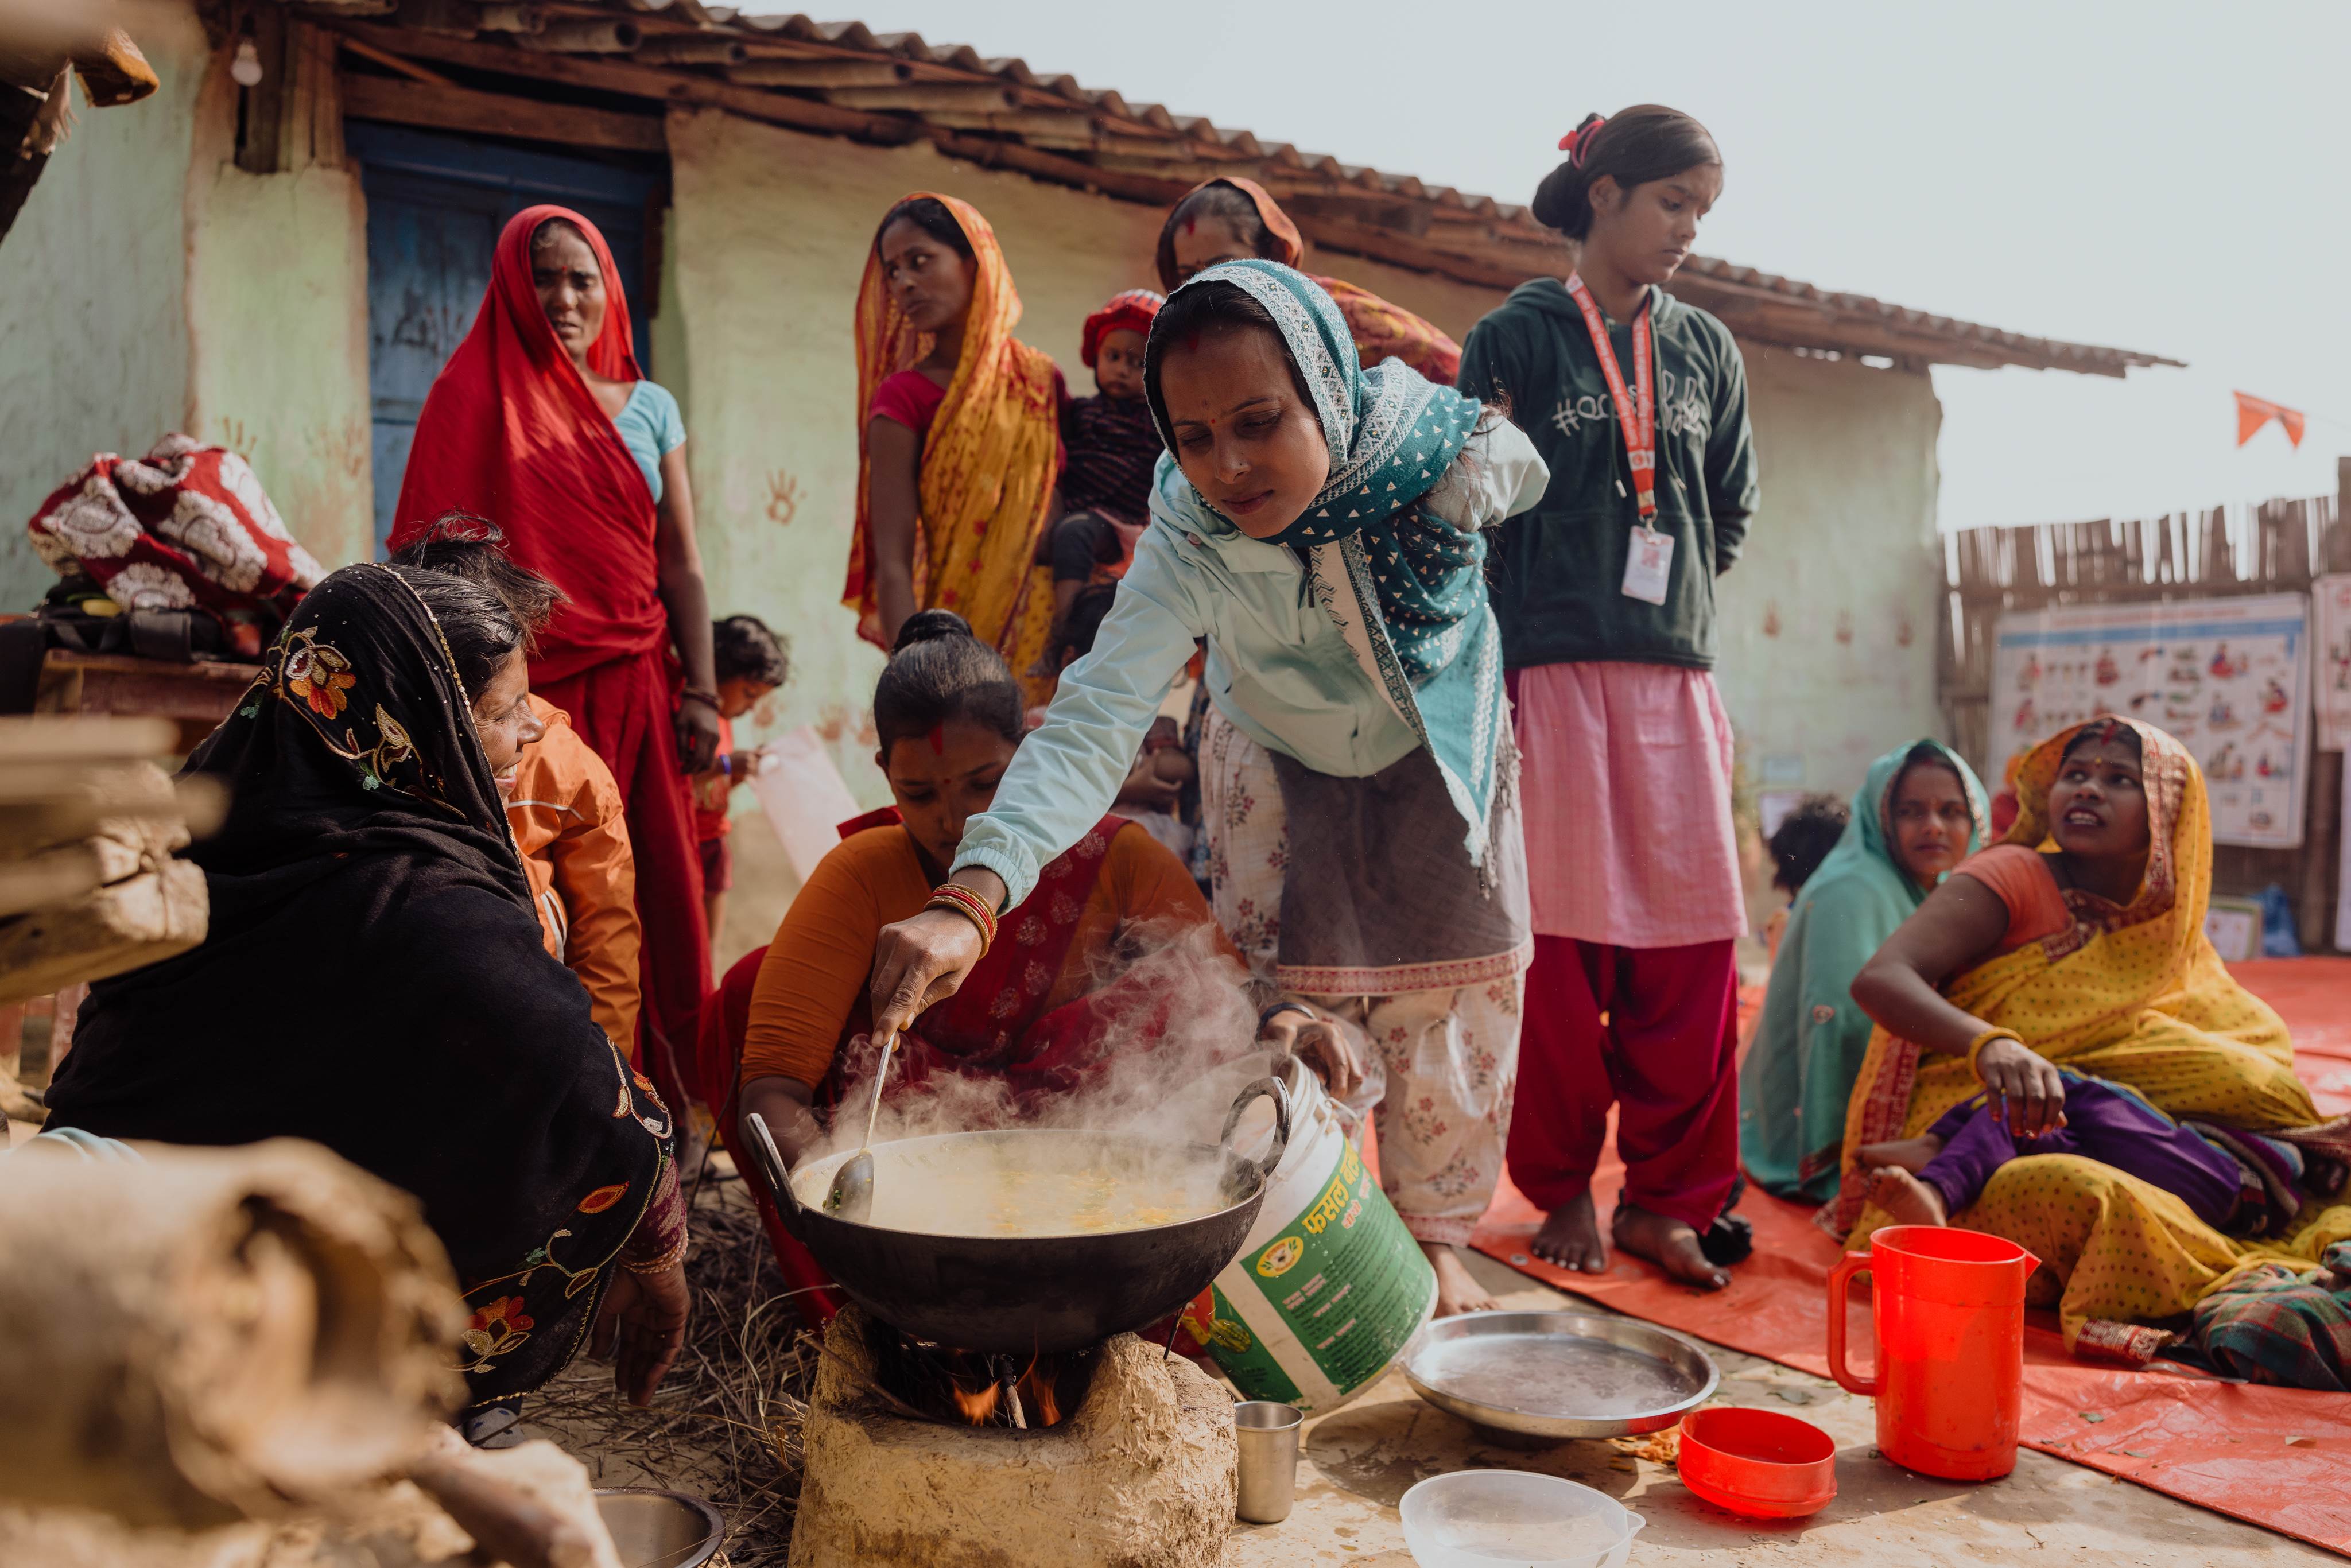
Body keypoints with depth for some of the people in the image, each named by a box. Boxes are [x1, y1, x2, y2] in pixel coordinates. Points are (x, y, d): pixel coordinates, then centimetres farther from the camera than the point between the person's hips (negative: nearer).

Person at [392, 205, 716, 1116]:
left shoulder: (649, 408, 14)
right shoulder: (474, 399, 7)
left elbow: (681, 564, 11)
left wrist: (701, 692, 2)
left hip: (634, 687, 3)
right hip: (526, 688, -2)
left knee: (654, 896, 0)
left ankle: (658, 1105, 8)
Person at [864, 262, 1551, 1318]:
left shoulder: (1437, 447, -33)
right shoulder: (1186, 548, -36)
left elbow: (1521, 479, -7)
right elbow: (1094, 723, -47)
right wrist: (971, 898, -60)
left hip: (1438, 756, 2)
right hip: (1285, 775, -1)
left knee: (1454, 1008, 6)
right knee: (1305, 1012, -5)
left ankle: (1435, 1236, 26)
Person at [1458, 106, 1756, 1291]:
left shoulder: (1705, 349, 16)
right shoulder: (1517, 337, 4)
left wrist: (1671, 606, 14)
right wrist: (1492, 674, -6)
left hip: (1674, 676, 4)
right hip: (1553, 673, -4)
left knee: (1692, 948, 1)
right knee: (1563, 947, -1)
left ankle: (1664, 1197, 14)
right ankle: (1562, 1190, 15)